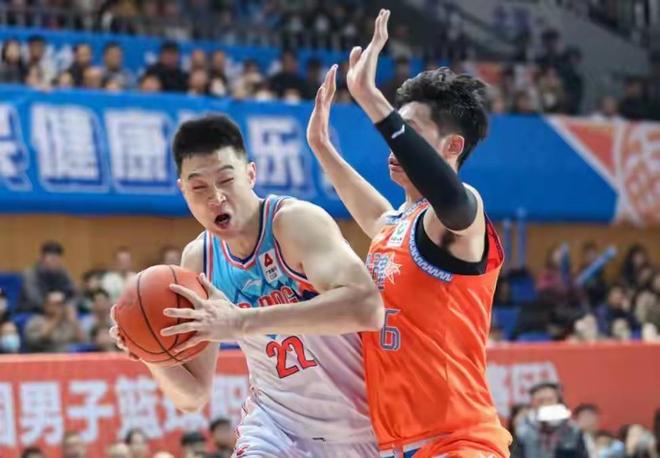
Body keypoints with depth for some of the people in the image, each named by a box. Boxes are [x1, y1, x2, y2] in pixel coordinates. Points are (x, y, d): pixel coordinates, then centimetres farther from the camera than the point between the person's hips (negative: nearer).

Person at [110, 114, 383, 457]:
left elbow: (366, 307, -40)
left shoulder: (295, 221, -21)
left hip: (361, 428, -3)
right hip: (277, 424, 4)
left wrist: (243, 322, -44)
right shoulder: (197, 260, -4)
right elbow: (192, 395, 2)